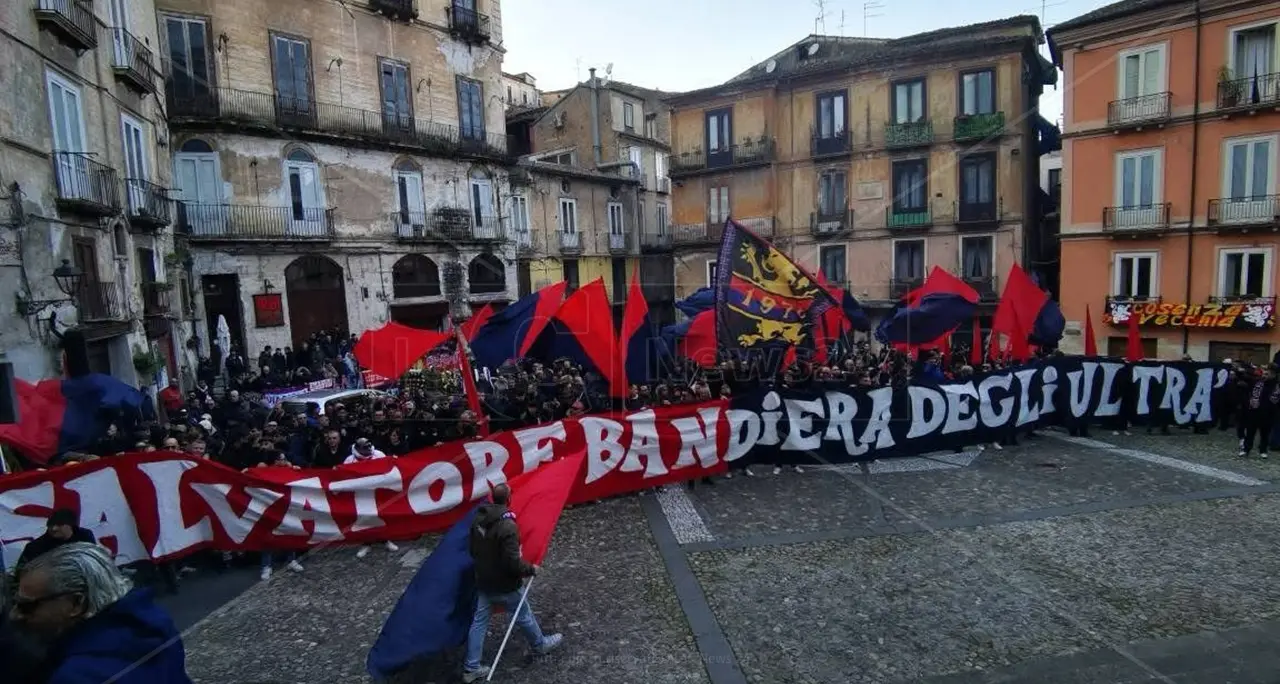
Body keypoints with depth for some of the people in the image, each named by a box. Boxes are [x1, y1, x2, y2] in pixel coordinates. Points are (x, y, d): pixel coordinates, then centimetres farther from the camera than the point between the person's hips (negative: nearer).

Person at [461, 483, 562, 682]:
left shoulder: (479, 518, -6)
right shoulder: (507, 525, -31)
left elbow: (473, 550, 8)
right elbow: (512, 561, -29)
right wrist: (531, 569, -11)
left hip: (483, 582, 6)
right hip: (504, 585, -6)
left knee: (478, 623, 16)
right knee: (524, 616, 18)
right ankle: (541, 645, 41)